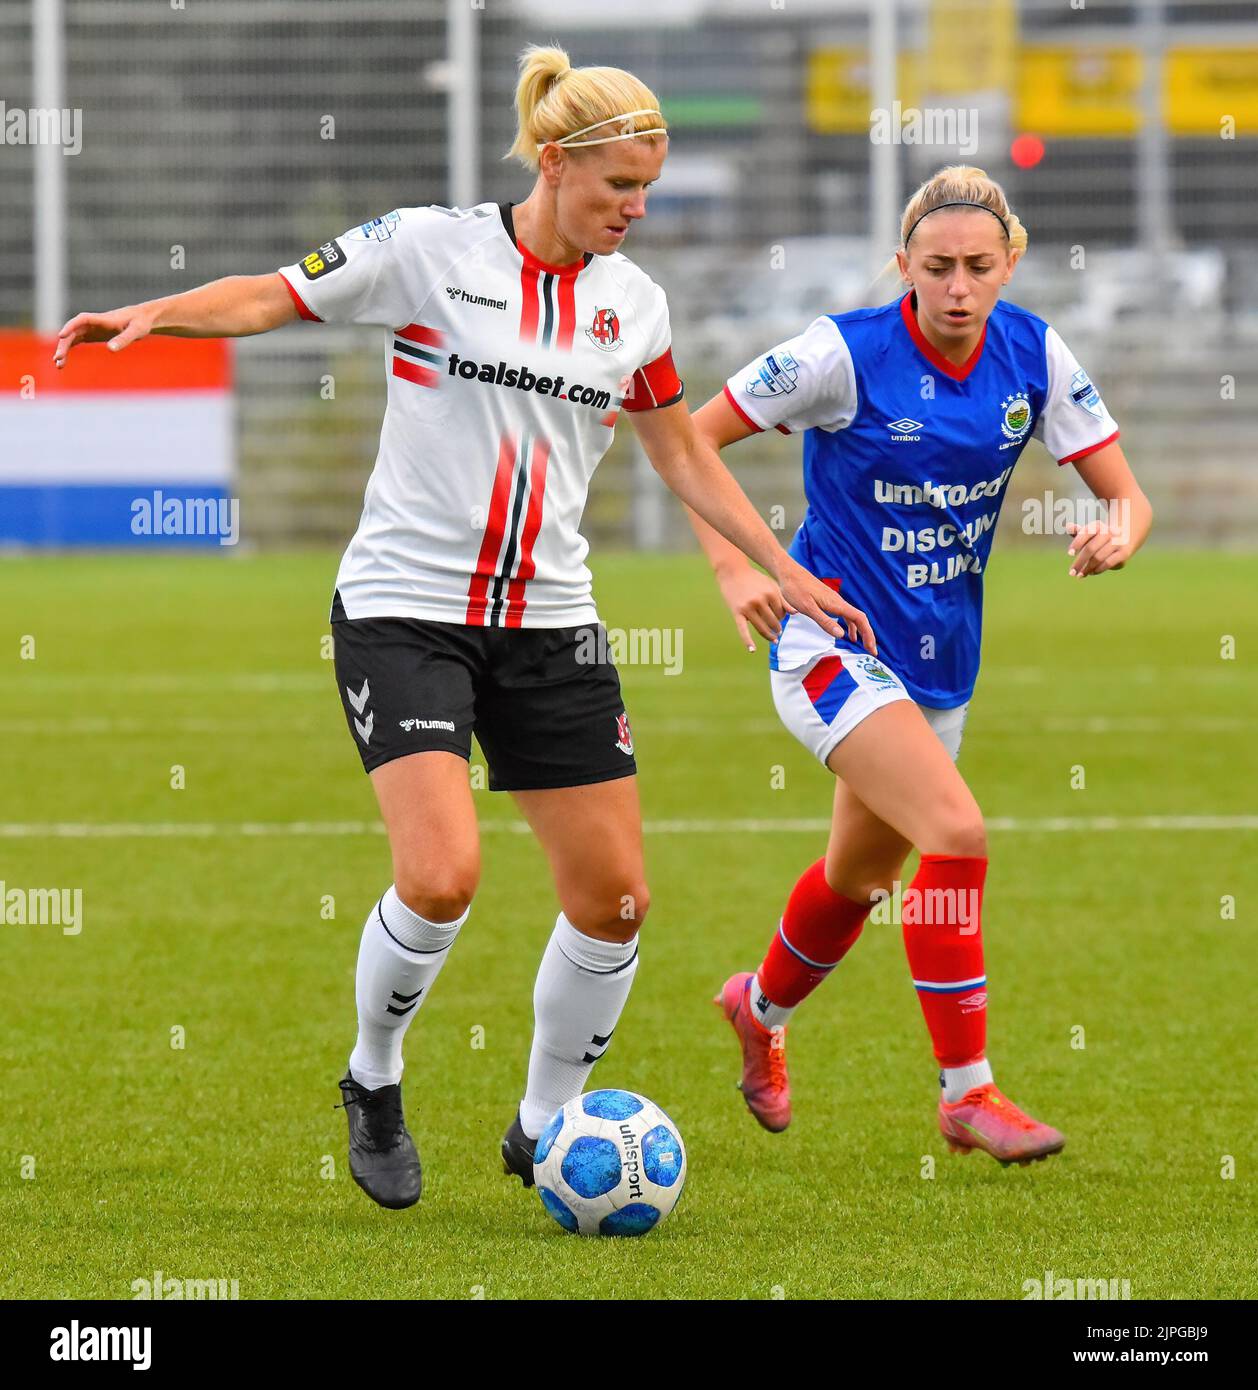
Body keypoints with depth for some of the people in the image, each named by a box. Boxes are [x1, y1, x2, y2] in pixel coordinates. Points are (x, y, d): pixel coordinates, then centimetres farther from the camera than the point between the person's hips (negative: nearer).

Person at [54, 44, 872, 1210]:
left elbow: (685, 458, 18)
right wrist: (152, 316, -26)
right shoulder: (429, 249, -7)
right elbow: (271, 297, -8)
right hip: (405, 609, -5)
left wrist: (787, 574, 15)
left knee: (614, 895, 1)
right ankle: (373, 1085, 7)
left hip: (550, 621, 5)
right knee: (441, 875, -20)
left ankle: (545, 1125, 22)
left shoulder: (633, 302, 6)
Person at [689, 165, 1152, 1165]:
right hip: (834, 642, -6)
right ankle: (967, 1092, -18)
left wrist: (1118, 532, -27)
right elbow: (689, 439, -11)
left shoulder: (1031, 354, -6)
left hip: (941, 657, 6)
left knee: (863, 873, 24)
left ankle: (762, 1008, 54)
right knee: (956, 832, -25)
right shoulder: (847, 354, -19)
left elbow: (1127, 494, -3)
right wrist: (735, 567, -22)